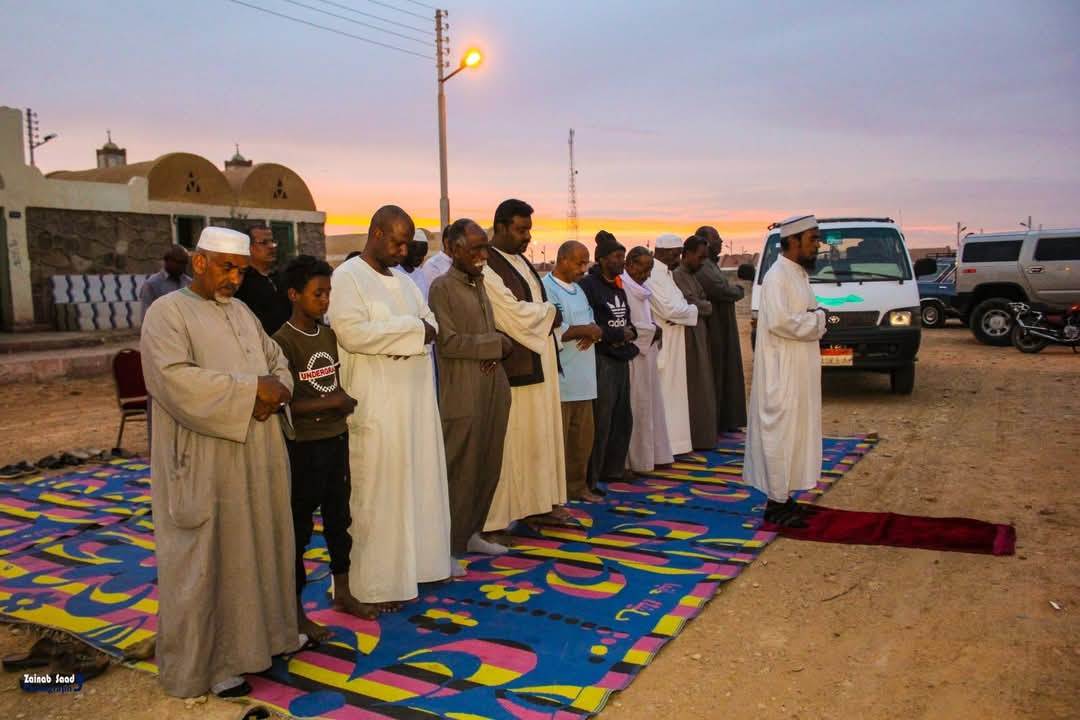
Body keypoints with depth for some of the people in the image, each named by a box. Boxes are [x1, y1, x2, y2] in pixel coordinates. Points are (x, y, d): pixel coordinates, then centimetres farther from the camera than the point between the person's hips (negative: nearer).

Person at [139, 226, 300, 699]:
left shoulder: (242, 311, 14)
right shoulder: (168, 312, -9)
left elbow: (277, 361, 14)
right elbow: (174, 378, -23)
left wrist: (275, 390, -9)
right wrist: (250, 389, -22)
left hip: (257, 456, 7)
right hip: (204, 462, -7)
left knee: (257, 547, 16)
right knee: (207, 561, 3)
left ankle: (262, 629, 32)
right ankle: (206, 663, 16)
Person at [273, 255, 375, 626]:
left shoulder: (330, 335, 6)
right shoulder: (283, 341, -15)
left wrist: (346, 400, 0)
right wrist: (331, 402, -18)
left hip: (336, 439, 7)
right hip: (302, 446, -7)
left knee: (339, 518, 17)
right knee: (299, 526, 4)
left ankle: (342, 592, 32)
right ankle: (296, 609, 18)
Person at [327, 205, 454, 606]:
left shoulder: (403, 280, 16)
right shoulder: (347, 277, -8)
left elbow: (432, 327, 13)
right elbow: (352, 333, -23)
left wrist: (406, 336, -10)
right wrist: (409, 328, -14)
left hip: (416, 398, 8)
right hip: (376, 404, -8)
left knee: (418, 483, 13)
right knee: (379, 492, -1)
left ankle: (416, 562, 27)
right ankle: (377, 583, 10)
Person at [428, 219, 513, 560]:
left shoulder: (483, 284, 15)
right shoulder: (442, 287, -8)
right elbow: (447, 342, -16)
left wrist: (498, 349, -1)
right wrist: (494, 345, -10)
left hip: (494, 391, 7)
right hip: (462, 396, -7)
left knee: (489, 467, 13)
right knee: (461, 472, 1)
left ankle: (471, 533, 27)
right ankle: (450, 545, 14)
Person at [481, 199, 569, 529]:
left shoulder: (520, 260, 15)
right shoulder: (488, 268, -14)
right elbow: (514, 314, -19)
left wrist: (545, 316, -4)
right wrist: (551, 313, -4)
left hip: (540, 362, 9)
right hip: (514, 366, -9)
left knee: (542, 433, 13)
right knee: (514, 438, -4)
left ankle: (542, 499, 24)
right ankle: (502, 512, 6)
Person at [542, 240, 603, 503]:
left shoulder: (577, 289, 19)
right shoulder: (546, 289, -10)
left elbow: (592, 323, 18)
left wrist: (592, 333, -7)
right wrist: (586, 330, -11)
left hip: (582, 378, 9)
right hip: (558, 378, -9)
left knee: (583, 435, 14)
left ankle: (577, 486, 26)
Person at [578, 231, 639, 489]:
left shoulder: (618, 285, 15)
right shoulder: (588, 285, -10)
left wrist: (631, 332, 0)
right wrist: (619, 335, -11)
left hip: (621, 360, 9)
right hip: (600, 360, -8)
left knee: (622, 418, 12)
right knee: (600, 421, -6)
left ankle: (613, 469, 25)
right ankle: (590, 479, 3)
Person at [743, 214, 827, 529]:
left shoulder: (798, 273, 13)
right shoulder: (777, 276, -16)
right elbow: (779, 322, -26)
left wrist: (814, 320, -1)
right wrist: (817, 320, -12)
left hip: (799, 372, 10)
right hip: (782, 374, -10)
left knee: (794, 434, 14)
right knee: (781, 435, -3)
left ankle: (783, 496, 23)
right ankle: (777, 502, 6)